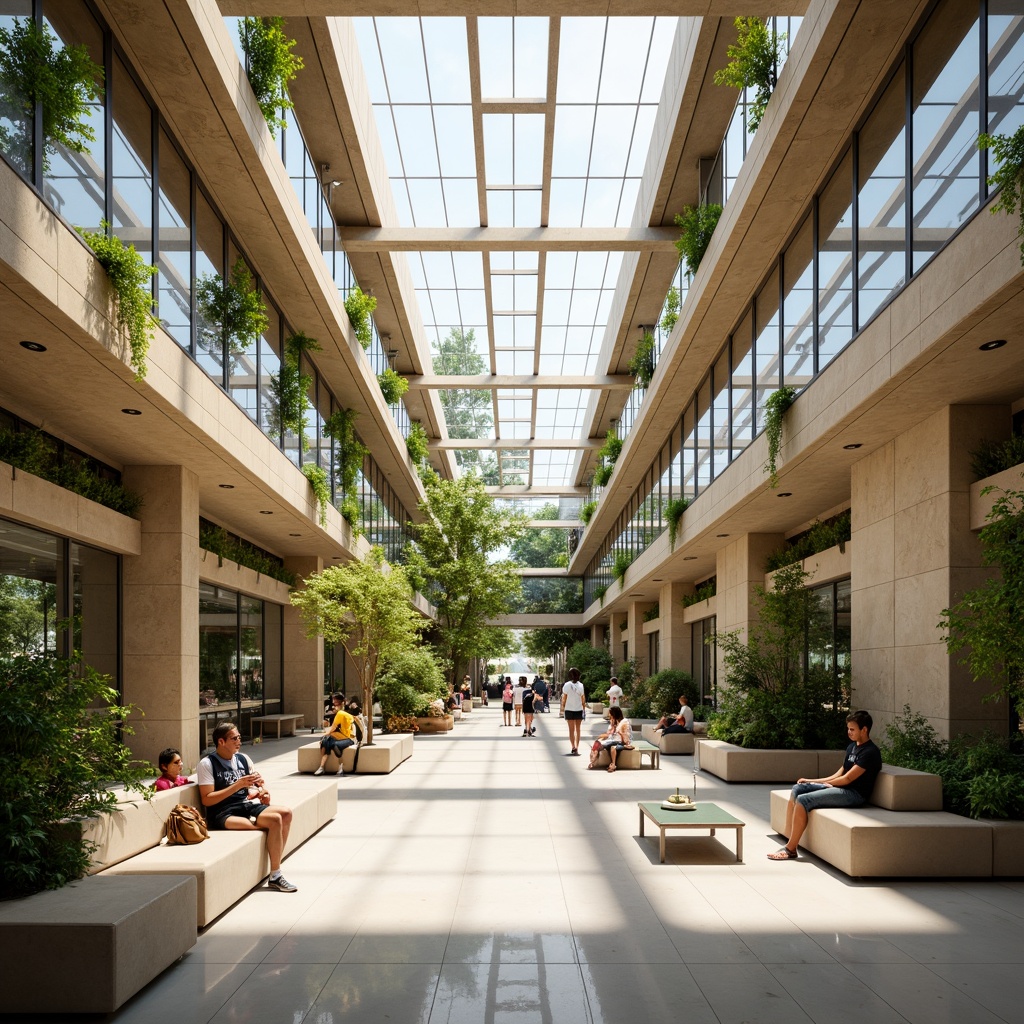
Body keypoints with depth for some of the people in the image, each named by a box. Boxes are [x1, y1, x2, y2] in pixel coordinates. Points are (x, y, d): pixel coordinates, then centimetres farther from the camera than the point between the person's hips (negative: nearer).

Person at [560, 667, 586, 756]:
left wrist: (563, 707, 3)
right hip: (579, 709, 2)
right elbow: (583, 698, -3)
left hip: (569, 709, -2)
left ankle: (573, 747, -9)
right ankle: (577, 748, 13)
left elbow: (564, 697, -6)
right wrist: (583, 707, 6)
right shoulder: (580, 685, -3)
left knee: (571, 730, 4)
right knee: (578, 730, 13)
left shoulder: (567, 685, -8)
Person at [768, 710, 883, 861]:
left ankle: (790, 849, -15)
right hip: (840, 787, 10)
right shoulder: (852, 747, 16)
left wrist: (819, 782, -6)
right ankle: (788, 839, -10)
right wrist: (812, 781, 6)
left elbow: (847, 779, -17)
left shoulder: (870, 752, -14)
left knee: (803, 799, -22)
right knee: (798, 789, -5)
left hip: (853, 794, -10)